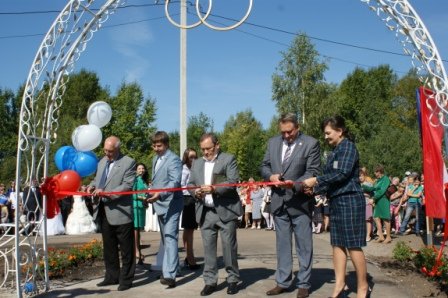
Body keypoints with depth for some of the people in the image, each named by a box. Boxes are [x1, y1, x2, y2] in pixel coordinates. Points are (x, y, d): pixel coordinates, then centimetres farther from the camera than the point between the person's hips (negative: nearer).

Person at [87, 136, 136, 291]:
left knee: (126, 249, 3)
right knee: (109, 248, 17)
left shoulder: (128, 162, -9)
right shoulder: (102, 161, 14)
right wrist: (92, 186, -1)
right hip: (103, 213, 7)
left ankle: (126, 279, 13)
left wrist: (107, 193, -23)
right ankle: (112, 276, 29)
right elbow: (97, 179, 22)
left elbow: (127, 186, -16)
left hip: (121, 213, -7)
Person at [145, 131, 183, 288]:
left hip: (171, 204, -9)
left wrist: (160, 194, -37)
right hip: (160, 204, 9)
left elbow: (175, 182, -25)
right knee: (165, 239, 16)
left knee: (170, 237, -16)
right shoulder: (155, 159, 14)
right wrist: (150, 196, 17)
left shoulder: (173, 160, -13)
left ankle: (170, 274, -20)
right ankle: (171, 267, 28)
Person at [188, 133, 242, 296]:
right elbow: (190, 183, 14)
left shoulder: (229, 159, -1)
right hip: (205, 212, 4)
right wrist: (195, 191, -9)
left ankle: (233, 280, 14)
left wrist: (214, 189, -25)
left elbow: (233, 182, -11)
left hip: (226, 210, -4)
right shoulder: (197, 163, 16)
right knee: (208, 247, 5)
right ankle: (210, 281, 13)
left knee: (229, 246, 2)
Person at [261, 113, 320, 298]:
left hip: (300, 201, -4)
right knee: (282, 245, 12)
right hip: (279, 201, 4)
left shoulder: (311, 143, -8)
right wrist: (270, 176, -10)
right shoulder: (273, 142, 8)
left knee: (303, 245, 5)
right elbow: (264, 166, 12)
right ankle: (283, 282, 22)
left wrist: (295, 184, -26)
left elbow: (313, 172, -11)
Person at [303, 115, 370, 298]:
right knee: (338, 244, 7)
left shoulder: (348, 146, -8)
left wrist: (317, 180, -15)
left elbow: (342, 173, -19)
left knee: (353, 245, -3)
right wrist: (315, 189, 3)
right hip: (337, 201, 9)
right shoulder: (335, 151, 16)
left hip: (350, 200, -9)